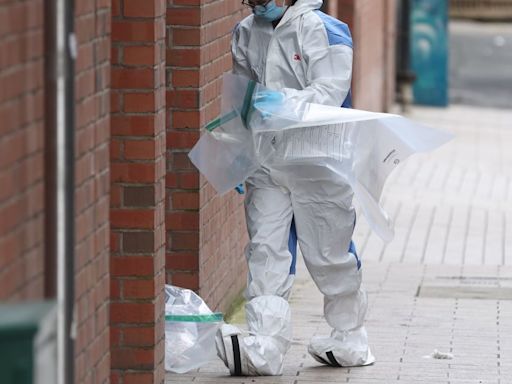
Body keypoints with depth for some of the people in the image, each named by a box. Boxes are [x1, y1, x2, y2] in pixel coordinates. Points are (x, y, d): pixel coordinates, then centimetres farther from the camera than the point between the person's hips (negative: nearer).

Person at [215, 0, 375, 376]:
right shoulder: (246, 34, 9)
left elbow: (329, 94, -18)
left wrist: (285, 101, -34)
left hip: (317, 163, -5)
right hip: (266, 163, 5)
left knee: (329, 254, 6)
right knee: (266, 251, -4)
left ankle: (350, 340, 23)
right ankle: (264, 348, -9)